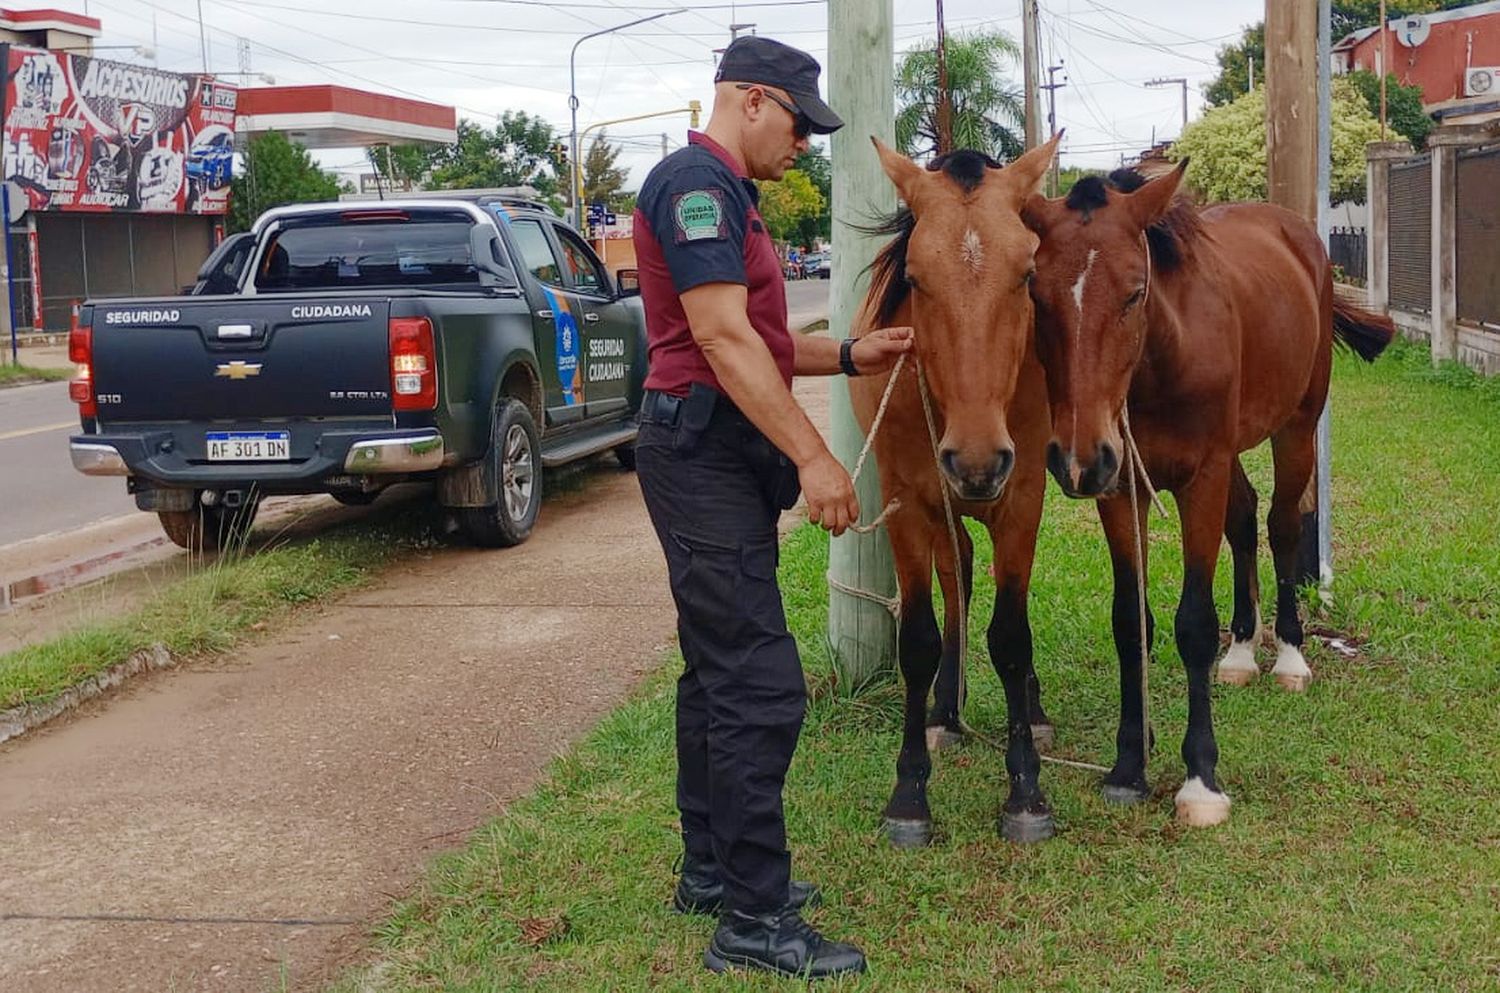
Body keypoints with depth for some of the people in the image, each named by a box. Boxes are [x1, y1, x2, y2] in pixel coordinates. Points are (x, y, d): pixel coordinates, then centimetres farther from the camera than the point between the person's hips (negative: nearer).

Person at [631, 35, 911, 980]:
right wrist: (813, 456, -23)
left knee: (722, 672, 15)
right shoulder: (696, 181, -13)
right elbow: (723, 338, -22)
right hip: (705, 450, -11)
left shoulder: (724, 195, 20)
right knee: (760, 684, -12)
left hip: (721, 456, 11)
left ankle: (713, 872, 26)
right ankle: (756, 921, -7)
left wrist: (853, 355, 13)